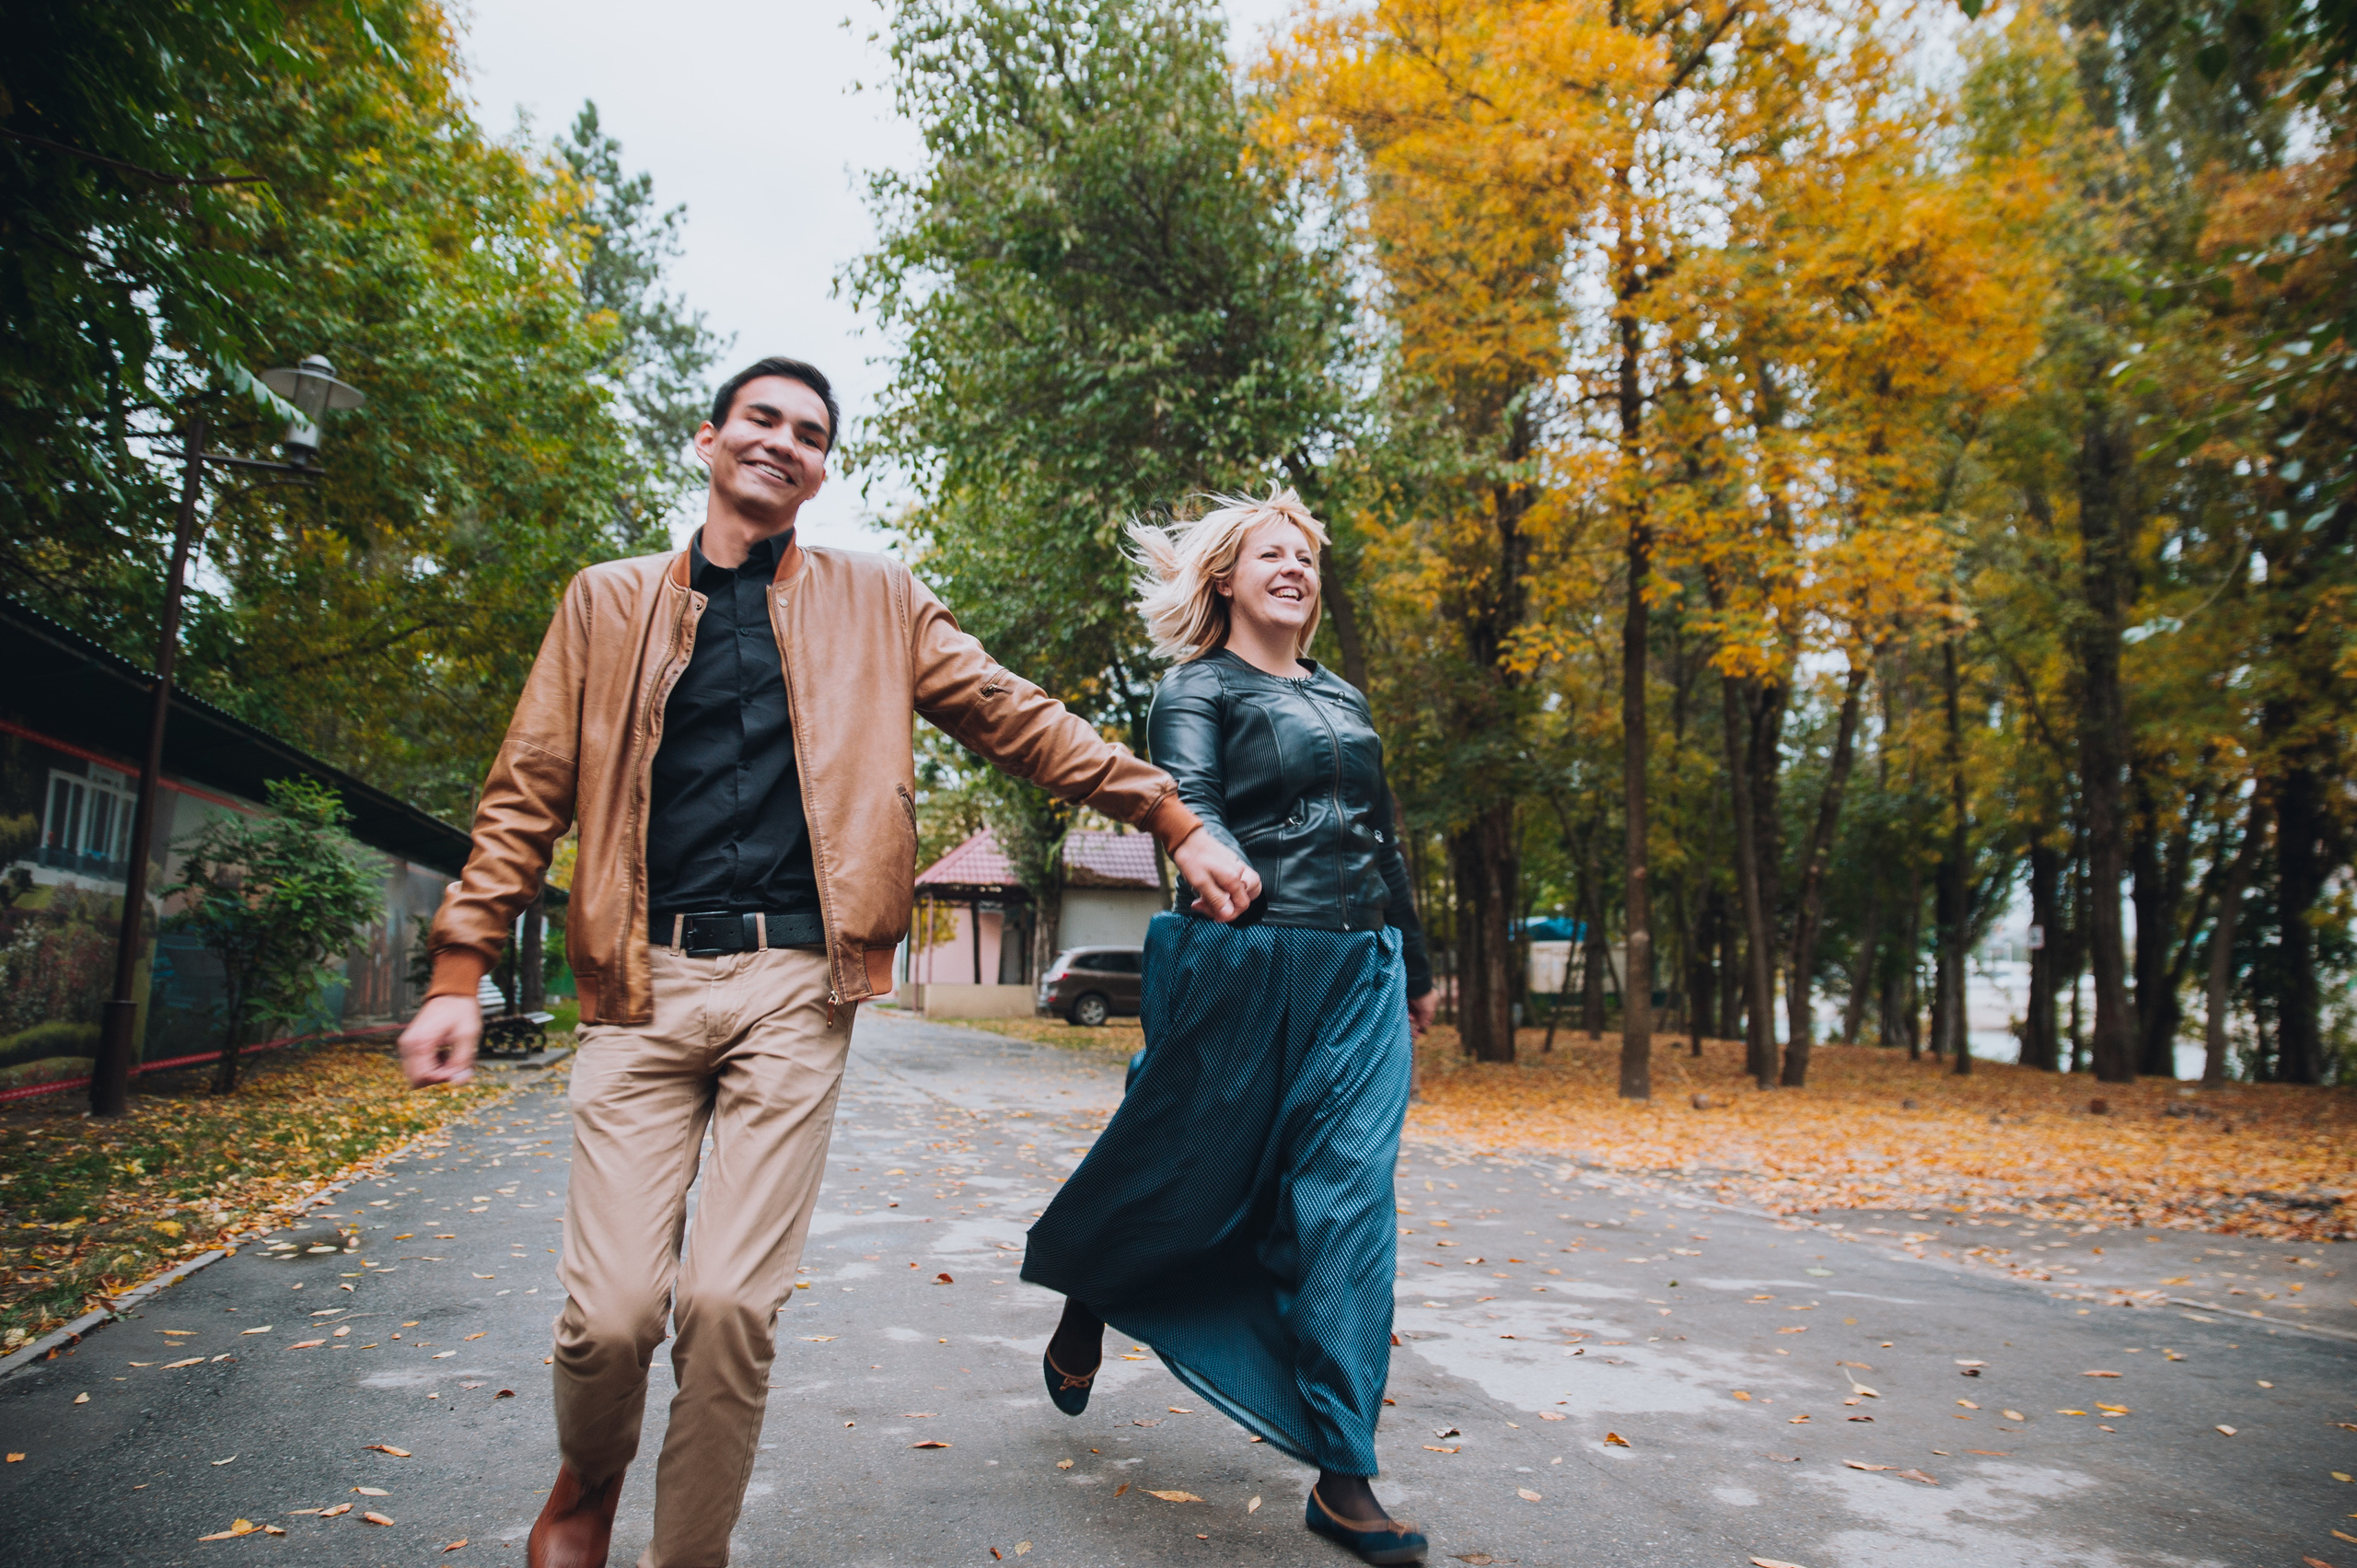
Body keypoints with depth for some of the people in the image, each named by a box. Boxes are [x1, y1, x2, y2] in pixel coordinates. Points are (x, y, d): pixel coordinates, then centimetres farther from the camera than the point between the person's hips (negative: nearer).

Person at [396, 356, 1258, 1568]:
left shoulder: (874, 604, 13)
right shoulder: (607, 603, 14)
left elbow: (1019, 721, 10)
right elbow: (528, 793, 12)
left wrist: (1174, 821, 4)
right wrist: (459, 971, 5)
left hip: (795, 986, 0)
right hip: (644, 983, 1)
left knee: (733, 1305, -5)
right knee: (611, 1309, -4)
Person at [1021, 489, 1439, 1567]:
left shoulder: (1345, 701, 18)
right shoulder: (1200, 689, 0)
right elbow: (1185, 796, -19)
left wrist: (1416, 971, 25)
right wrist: (1221, 867, -41)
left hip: (1360, 973, 5)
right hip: (1245, 964, -5)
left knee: (1347, 1204, -1)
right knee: (1189, 1170, 7)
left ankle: (1342, 1475, 5)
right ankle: (1087, 1299, 40)